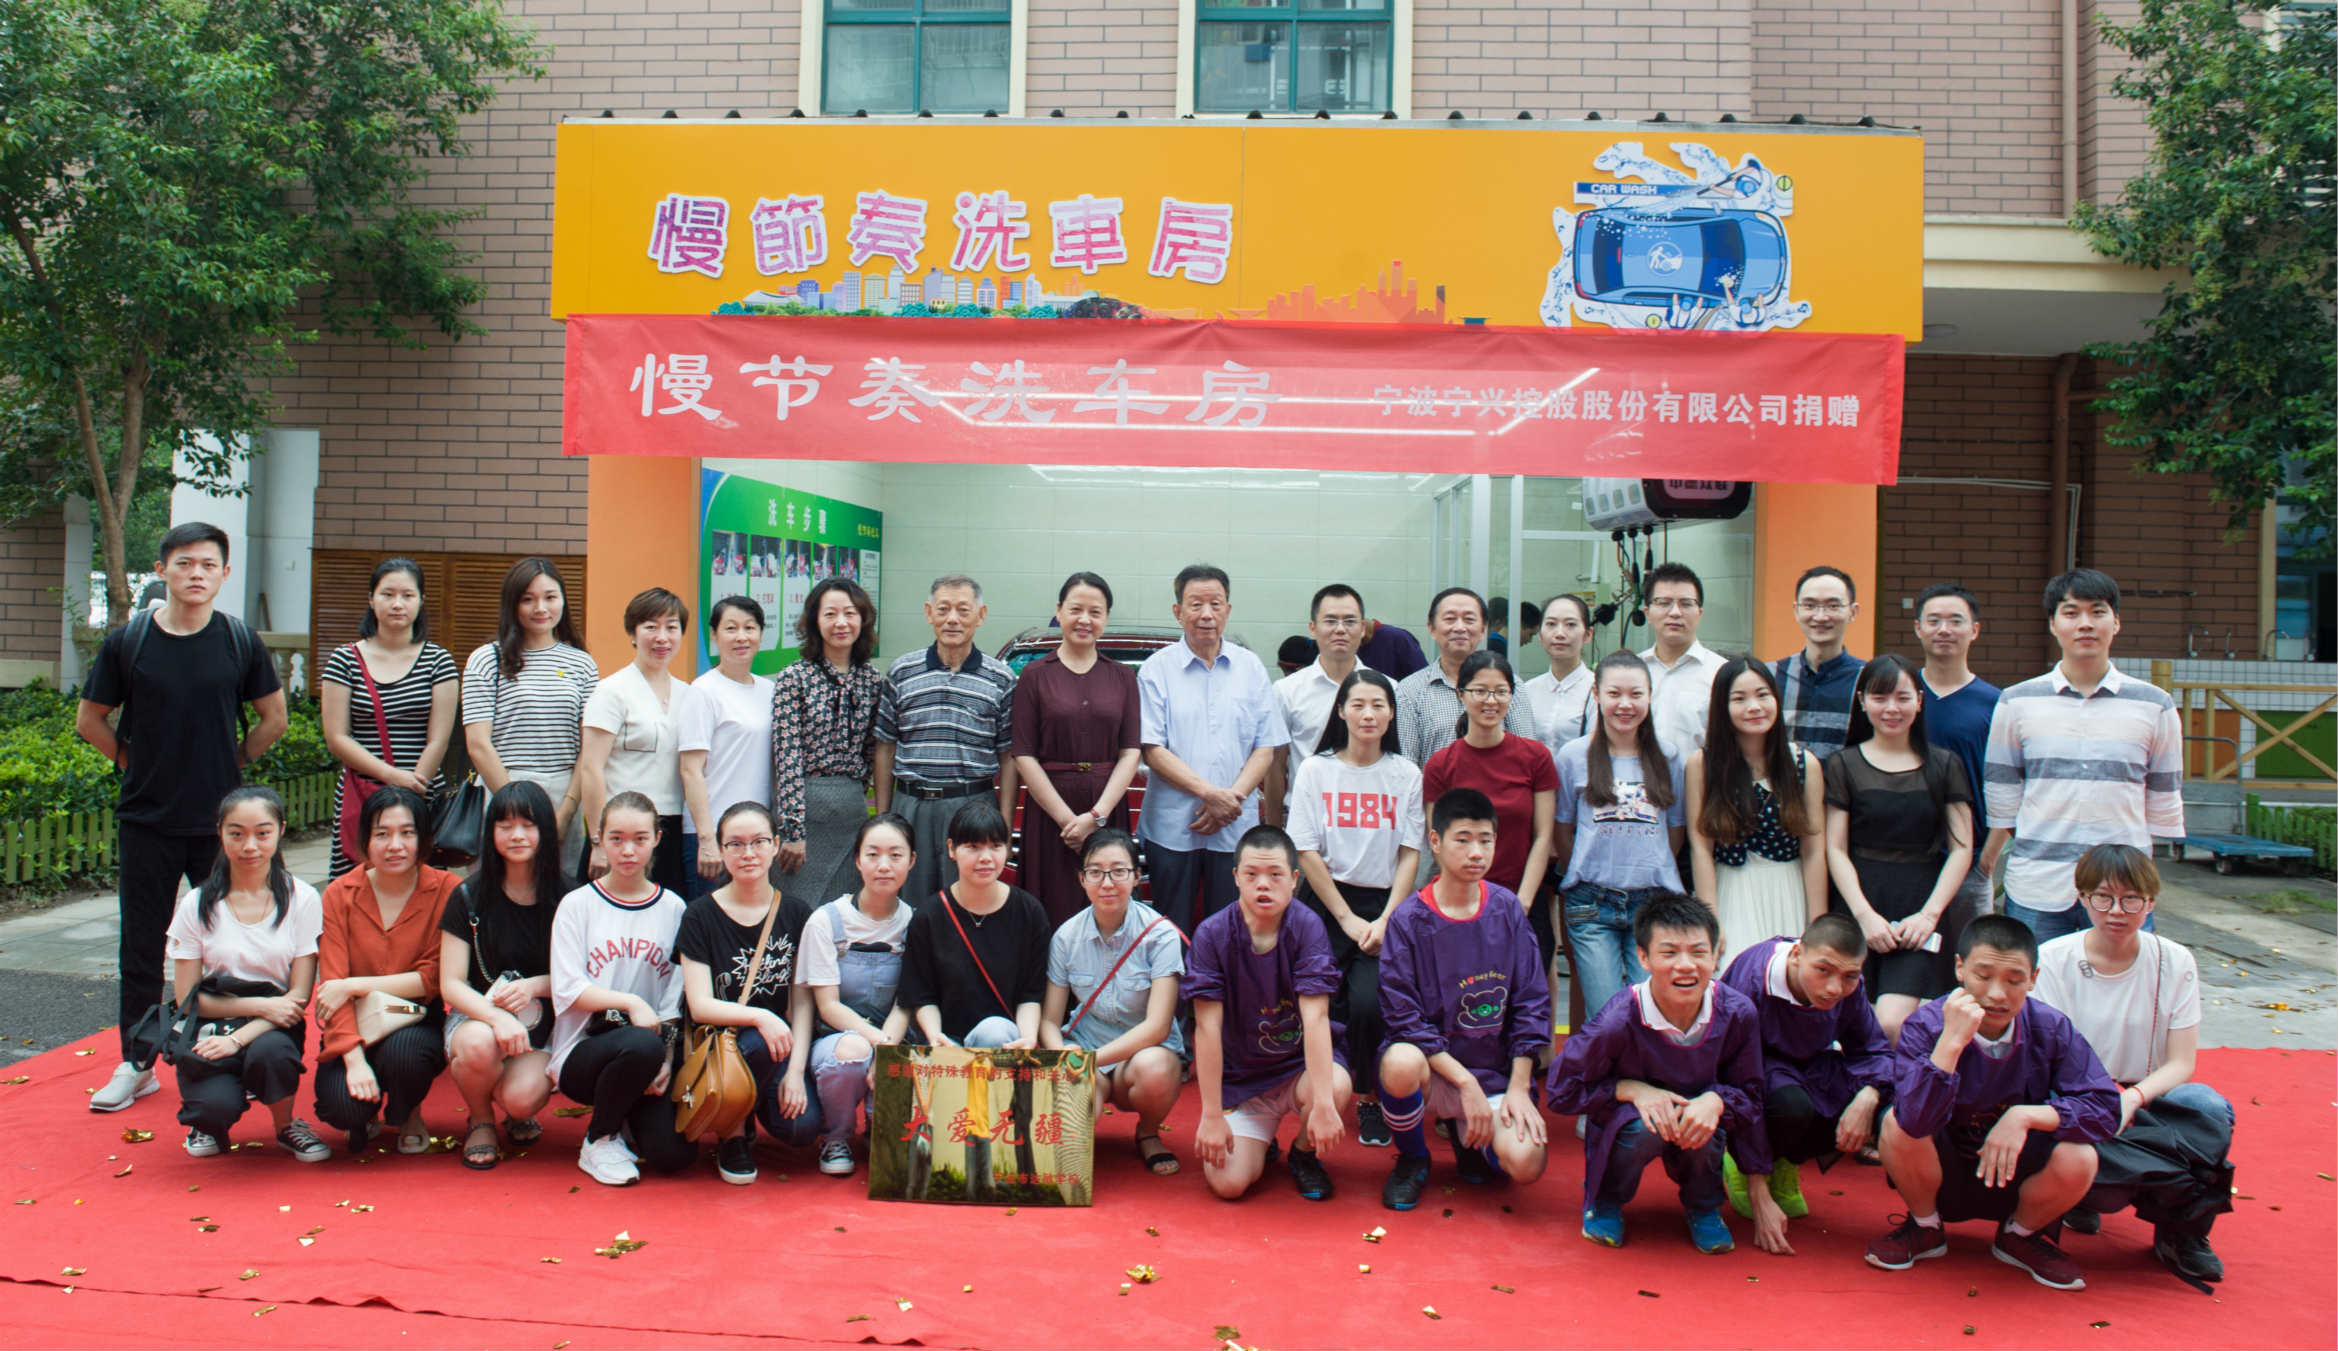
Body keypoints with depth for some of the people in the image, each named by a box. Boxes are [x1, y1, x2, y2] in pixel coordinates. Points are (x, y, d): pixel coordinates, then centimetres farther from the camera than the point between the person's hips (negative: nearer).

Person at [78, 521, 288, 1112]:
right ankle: (136, 1064, 21)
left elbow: (274, 719, 9)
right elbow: (89, 720, 9)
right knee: (141, 945, 8)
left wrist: (231, 762, 6)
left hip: (220, 817, 0)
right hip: (146, 818, 1)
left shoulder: (240, 640, -2)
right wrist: (135, 761, 5)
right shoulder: (127, 640, -2)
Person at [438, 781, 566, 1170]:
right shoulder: (469, 897, -3)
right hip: (476, 1015, 0)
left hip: (541, 1025, 0)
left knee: (521, 1097, -29)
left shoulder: (565, 898, -1)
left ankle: (518, 1115, 12)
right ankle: (480, 1120, -1)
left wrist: (534, 986, -16)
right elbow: (451, 985, -7)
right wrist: (497, 1018, -26)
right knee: (479, 1045, -36)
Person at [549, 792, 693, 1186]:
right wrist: (630, 1002, -20)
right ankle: (599, 1140, -7)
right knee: (642, 1046, -36)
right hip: (582, 1053, -2)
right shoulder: (577, 905, 2)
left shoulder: (672, 909, 7)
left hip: (649, 1056, 2)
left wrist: (667, 1057, -9)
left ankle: (628, 1118, 17)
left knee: (674, 1153, -20)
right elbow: (568, 989, -7)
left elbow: (677, 998, 4)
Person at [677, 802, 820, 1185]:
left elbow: (802, 1001, 2)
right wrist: (758, 1017, -27)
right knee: (761, 1044, -36)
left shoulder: (797, 913, 4)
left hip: (781, 1040, 2)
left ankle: (758, 1100, 14)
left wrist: (795, 1070, -10)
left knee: (802, 1127, -23)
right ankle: (733, 1133, -6)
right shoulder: (701, 916, -2)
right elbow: (700, 1006, -10)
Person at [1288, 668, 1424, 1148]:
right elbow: (1307, 854, -1)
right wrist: (1349, 920, -6)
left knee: (1368, 1003, -19)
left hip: (1383, 904, 0)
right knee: (1329, 1007, -12)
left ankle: (1370, 1099, 5)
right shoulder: (1316, 770, 3)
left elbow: (1410, 854, 4)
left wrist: (1386, 919, -8)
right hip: (1326, 902, 0)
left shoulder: (1405, 775, 6)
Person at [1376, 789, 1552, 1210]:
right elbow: (1404, 1016, -12)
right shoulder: (1408, 919, -9)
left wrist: (1517, 1088, -6)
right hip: (1432, 1068, -2)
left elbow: (1532, 1002, 2)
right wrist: (1465, 1082, -18)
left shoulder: (1507, 910, 0)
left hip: (1495, 1074, 2)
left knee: (1525, 1163, -24)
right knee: (1401, 1062, -37)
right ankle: (1412, 1159, -3)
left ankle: (1464, 1135, 15)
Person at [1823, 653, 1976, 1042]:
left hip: (1921, 911, 0)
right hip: (1859, 910, 0)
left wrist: (1930, 913, -6)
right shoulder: (1844, 765, 7)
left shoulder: (1945, 765, 10)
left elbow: (1961, 849, 6)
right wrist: (1865, 914, -9)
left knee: (1892, 1024, -17)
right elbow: (1836, 850, 3)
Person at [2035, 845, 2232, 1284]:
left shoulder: (2175, 963, 0)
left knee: (2210, 1109, -30)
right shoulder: (2053, 959, -5)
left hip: (2145, 1105, 3)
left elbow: (2182, 1064, -4)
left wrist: (2133, 1097, -24)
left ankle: (2181, 1230, -9)